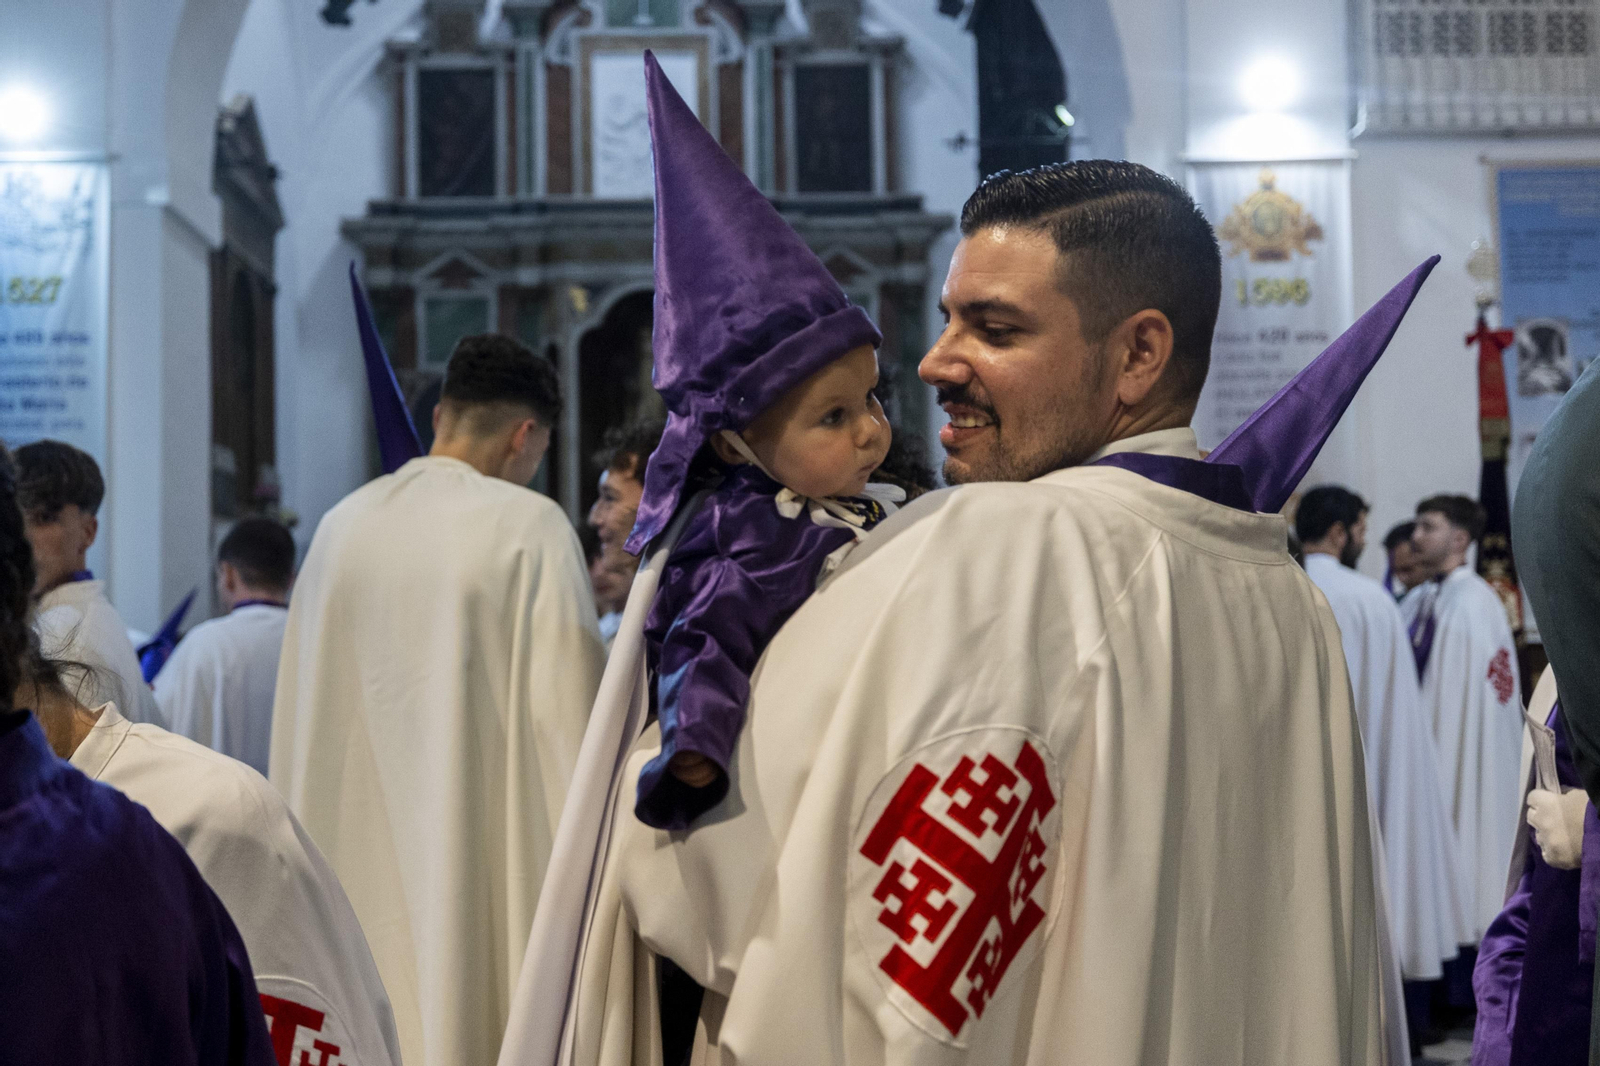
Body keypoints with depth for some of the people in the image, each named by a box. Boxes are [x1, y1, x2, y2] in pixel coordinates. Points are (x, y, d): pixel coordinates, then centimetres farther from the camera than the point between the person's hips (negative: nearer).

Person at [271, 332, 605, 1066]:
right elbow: (564, 702, -11)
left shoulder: (343, 524, 6)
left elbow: (302, 717, 11)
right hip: (481, 848, -5)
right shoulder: (530, 525, -9)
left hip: (355, 849, 5)